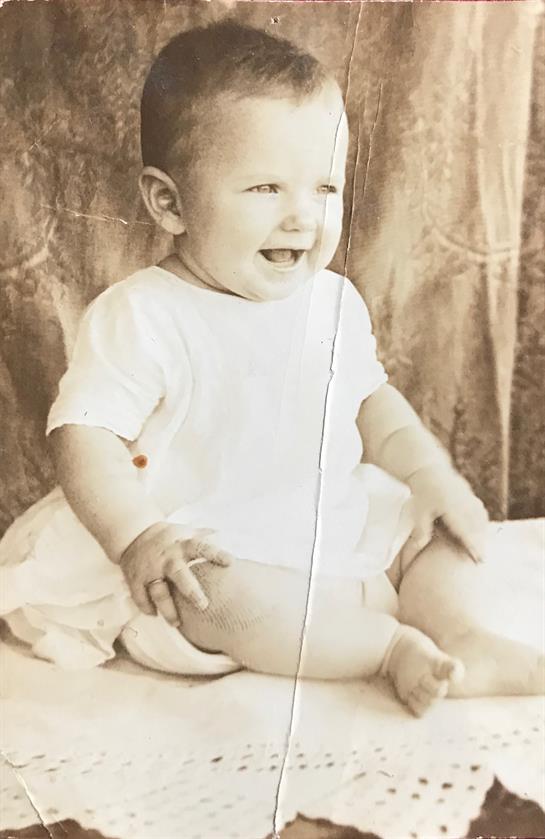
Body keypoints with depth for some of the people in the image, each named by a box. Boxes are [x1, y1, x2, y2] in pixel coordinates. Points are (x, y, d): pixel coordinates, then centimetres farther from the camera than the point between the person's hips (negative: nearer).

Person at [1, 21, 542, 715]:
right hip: (207, 553, -6)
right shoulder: (140, 317, -17)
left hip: (339, 523, 6)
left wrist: (431, 473, 2)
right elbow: (84, 435, -19)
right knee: (216, 598, -35)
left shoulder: (334, 301, 2)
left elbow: (371, 400, 14)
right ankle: (399, 645, -21)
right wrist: (139, 537, -32)